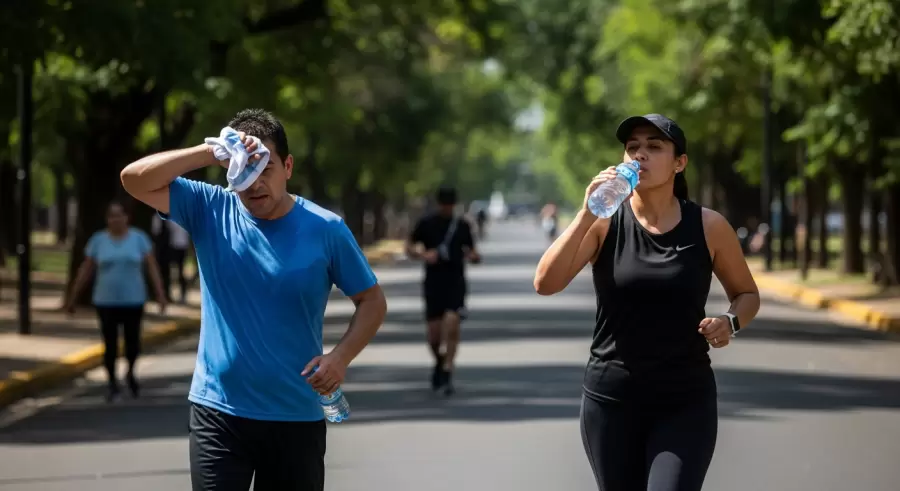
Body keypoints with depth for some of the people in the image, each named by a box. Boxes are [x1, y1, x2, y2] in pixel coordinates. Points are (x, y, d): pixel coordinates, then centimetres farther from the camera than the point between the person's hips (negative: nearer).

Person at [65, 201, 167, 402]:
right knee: (110, 345, 0)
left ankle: (130, 373, 32)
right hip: (106, 301, 0)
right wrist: (72, 298, 4)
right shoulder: (98, 240, -2)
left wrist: (161, 294, -10)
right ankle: (113, 384, 17)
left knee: (133, 342, 2)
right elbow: (85, 270, 3)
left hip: (133, 300, 0)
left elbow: (152, 267, -3)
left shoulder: (139, 238, -3)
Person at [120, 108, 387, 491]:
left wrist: (341, 356, -14)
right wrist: (210, 153, -21)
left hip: (297, 417, 0)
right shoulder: (210, 210, -1)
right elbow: (134, 179, -12)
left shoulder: (325, 229, -3)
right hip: (218, 413, 0)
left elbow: (372, 301, 3)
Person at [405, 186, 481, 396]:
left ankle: (447, 373, -13)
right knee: (434, 332, 0)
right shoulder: (426, 223, 4)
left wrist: (475, 256, -9)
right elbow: (409, 247, 8)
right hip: (433, 282, 0)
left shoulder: (462, 226, 8)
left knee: (452, 325, -18)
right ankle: (439, 363, 31)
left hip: (456, 282, 0)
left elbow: (472, 251, 16)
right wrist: (423, 255, -12)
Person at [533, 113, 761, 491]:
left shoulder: (708, 226, -3)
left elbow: (747, 294, 12)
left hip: (685, 402, -1)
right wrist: (587, 214, -23)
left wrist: (730, 321, -11)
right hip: (610, 398, 2)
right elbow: (545, 284, -15)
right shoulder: (604, 222, -3)